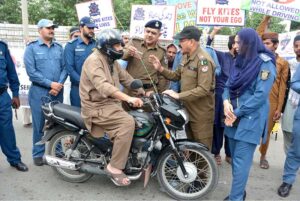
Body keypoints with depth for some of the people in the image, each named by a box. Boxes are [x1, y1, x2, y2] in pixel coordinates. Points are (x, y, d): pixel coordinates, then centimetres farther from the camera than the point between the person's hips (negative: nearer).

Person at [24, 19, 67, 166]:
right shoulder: (32, 48, 0)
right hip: (39, 92, -3)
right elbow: (31, 71, -9)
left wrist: (59, 85, -10)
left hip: (57, 92, 3)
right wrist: (50, 84, -14)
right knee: (39, 125, 2)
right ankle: (38, 153, 16)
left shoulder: (59, 47, 12)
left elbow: (64, 68, 5)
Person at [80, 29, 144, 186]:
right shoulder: (94, 60, -16)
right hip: (97, 107, -9)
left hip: (111, 103, 10)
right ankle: (114, 166, -19)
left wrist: (145, 93, 8)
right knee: (127, 122, -28)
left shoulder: (112, 61, 15)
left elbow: (126, 78, 19)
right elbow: (103, 86, -32)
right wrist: (128, 98, -41)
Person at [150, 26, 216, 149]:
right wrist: (160, 69, 0)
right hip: (188, 109, 9)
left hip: (201, 112, -9)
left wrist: (178, 95, -27)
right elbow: (177, 75, 15)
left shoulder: (203, 60, -21)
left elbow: (203, 89, -27)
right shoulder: (186, 56, 10)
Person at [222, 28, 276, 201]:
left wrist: (236, 113, -16)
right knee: (235, 158, 14)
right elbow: (228, 85, 11)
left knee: (241, 160, -5)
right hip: (234, 117, 7)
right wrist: (226, 101, -11)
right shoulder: (241, 62, 12)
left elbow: (260, 95, -19)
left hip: (250, 119, -7)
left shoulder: (265, 64, -11)